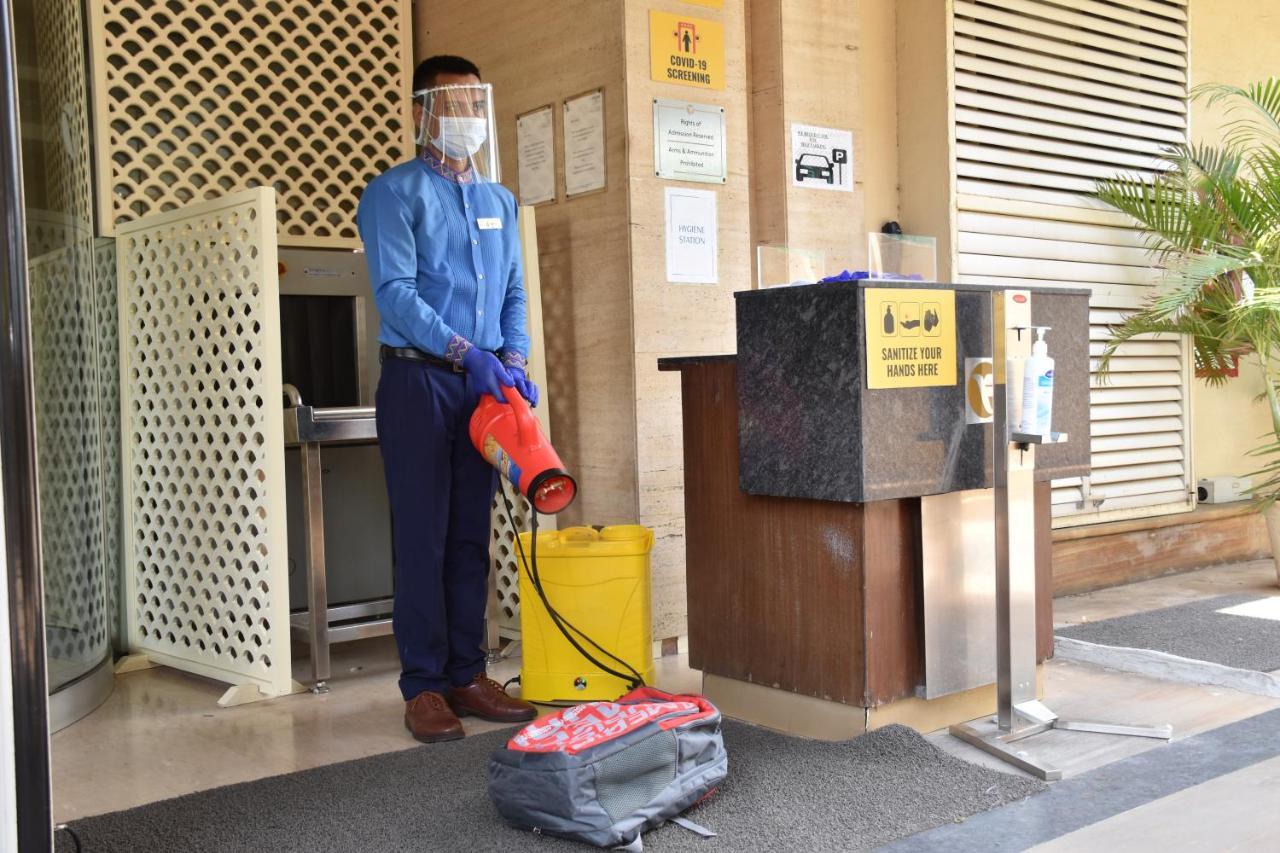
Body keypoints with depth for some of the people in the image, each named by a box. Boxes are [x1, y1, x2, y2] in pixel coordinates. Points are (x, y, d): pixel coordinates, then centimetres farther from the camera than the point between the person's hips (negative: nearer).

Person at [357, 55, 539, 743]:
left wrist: (513, 361, -1)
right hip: (419, 380, -6)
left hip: (484, 383, 6)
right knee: (422, 538, -3)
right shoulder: (395, 193, -2)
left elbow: (514, 292, 16)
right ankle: (423, 686, 5)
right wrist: (467, 354, -19)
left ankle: (466, 674, 16)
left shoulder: (498, 200, 17)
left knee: (471, 536, 8)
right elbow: (394, 292, -13)